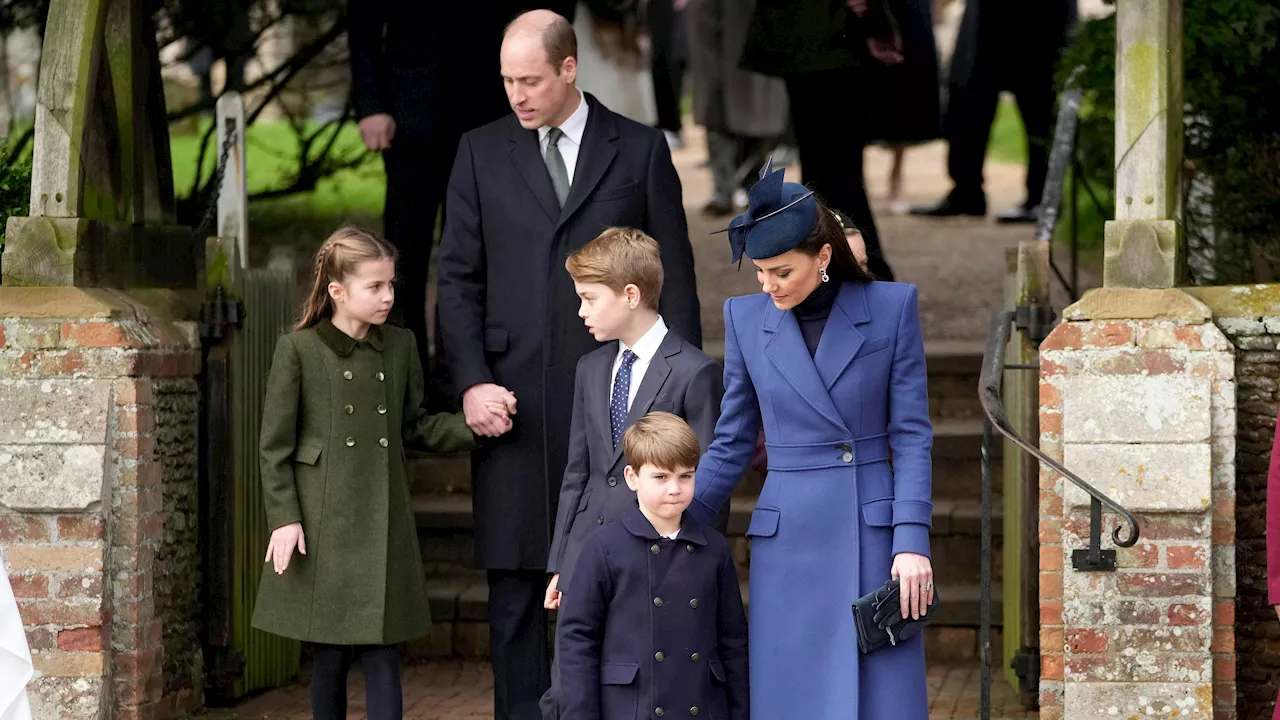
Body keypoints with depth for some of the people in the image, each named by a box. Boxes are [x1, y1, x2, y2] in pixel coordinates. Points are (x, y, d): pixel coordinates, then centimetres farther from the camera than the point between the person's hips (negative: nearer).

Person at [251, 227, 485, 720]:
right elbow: (275, 445, -3)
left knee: (382, 656, -1)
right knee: (329, 657, 4)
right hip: (323, 527, -3)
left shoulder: (401, 347, 8)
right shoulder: (298, 350, -4)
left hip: (383, 527, 3)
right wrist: (284, 518, -9)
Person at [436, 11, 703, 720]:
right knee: (514, 582, 2)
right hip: (514, 403, 1)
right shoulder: (481, 152, 8)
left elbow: (674, 280, 5)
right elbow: (458, 278, 7)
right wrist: (472, 383, -5)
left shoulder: (640, 150, 5)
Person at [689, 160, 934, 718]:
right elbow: (732, 444, 9)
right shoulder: (746, 318, 3)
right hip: (787, 545, 2)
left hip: (872, 535, -2)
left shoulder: (891, 307, -2)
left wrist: (912, 542, -9)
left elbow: (911, 435, -1)